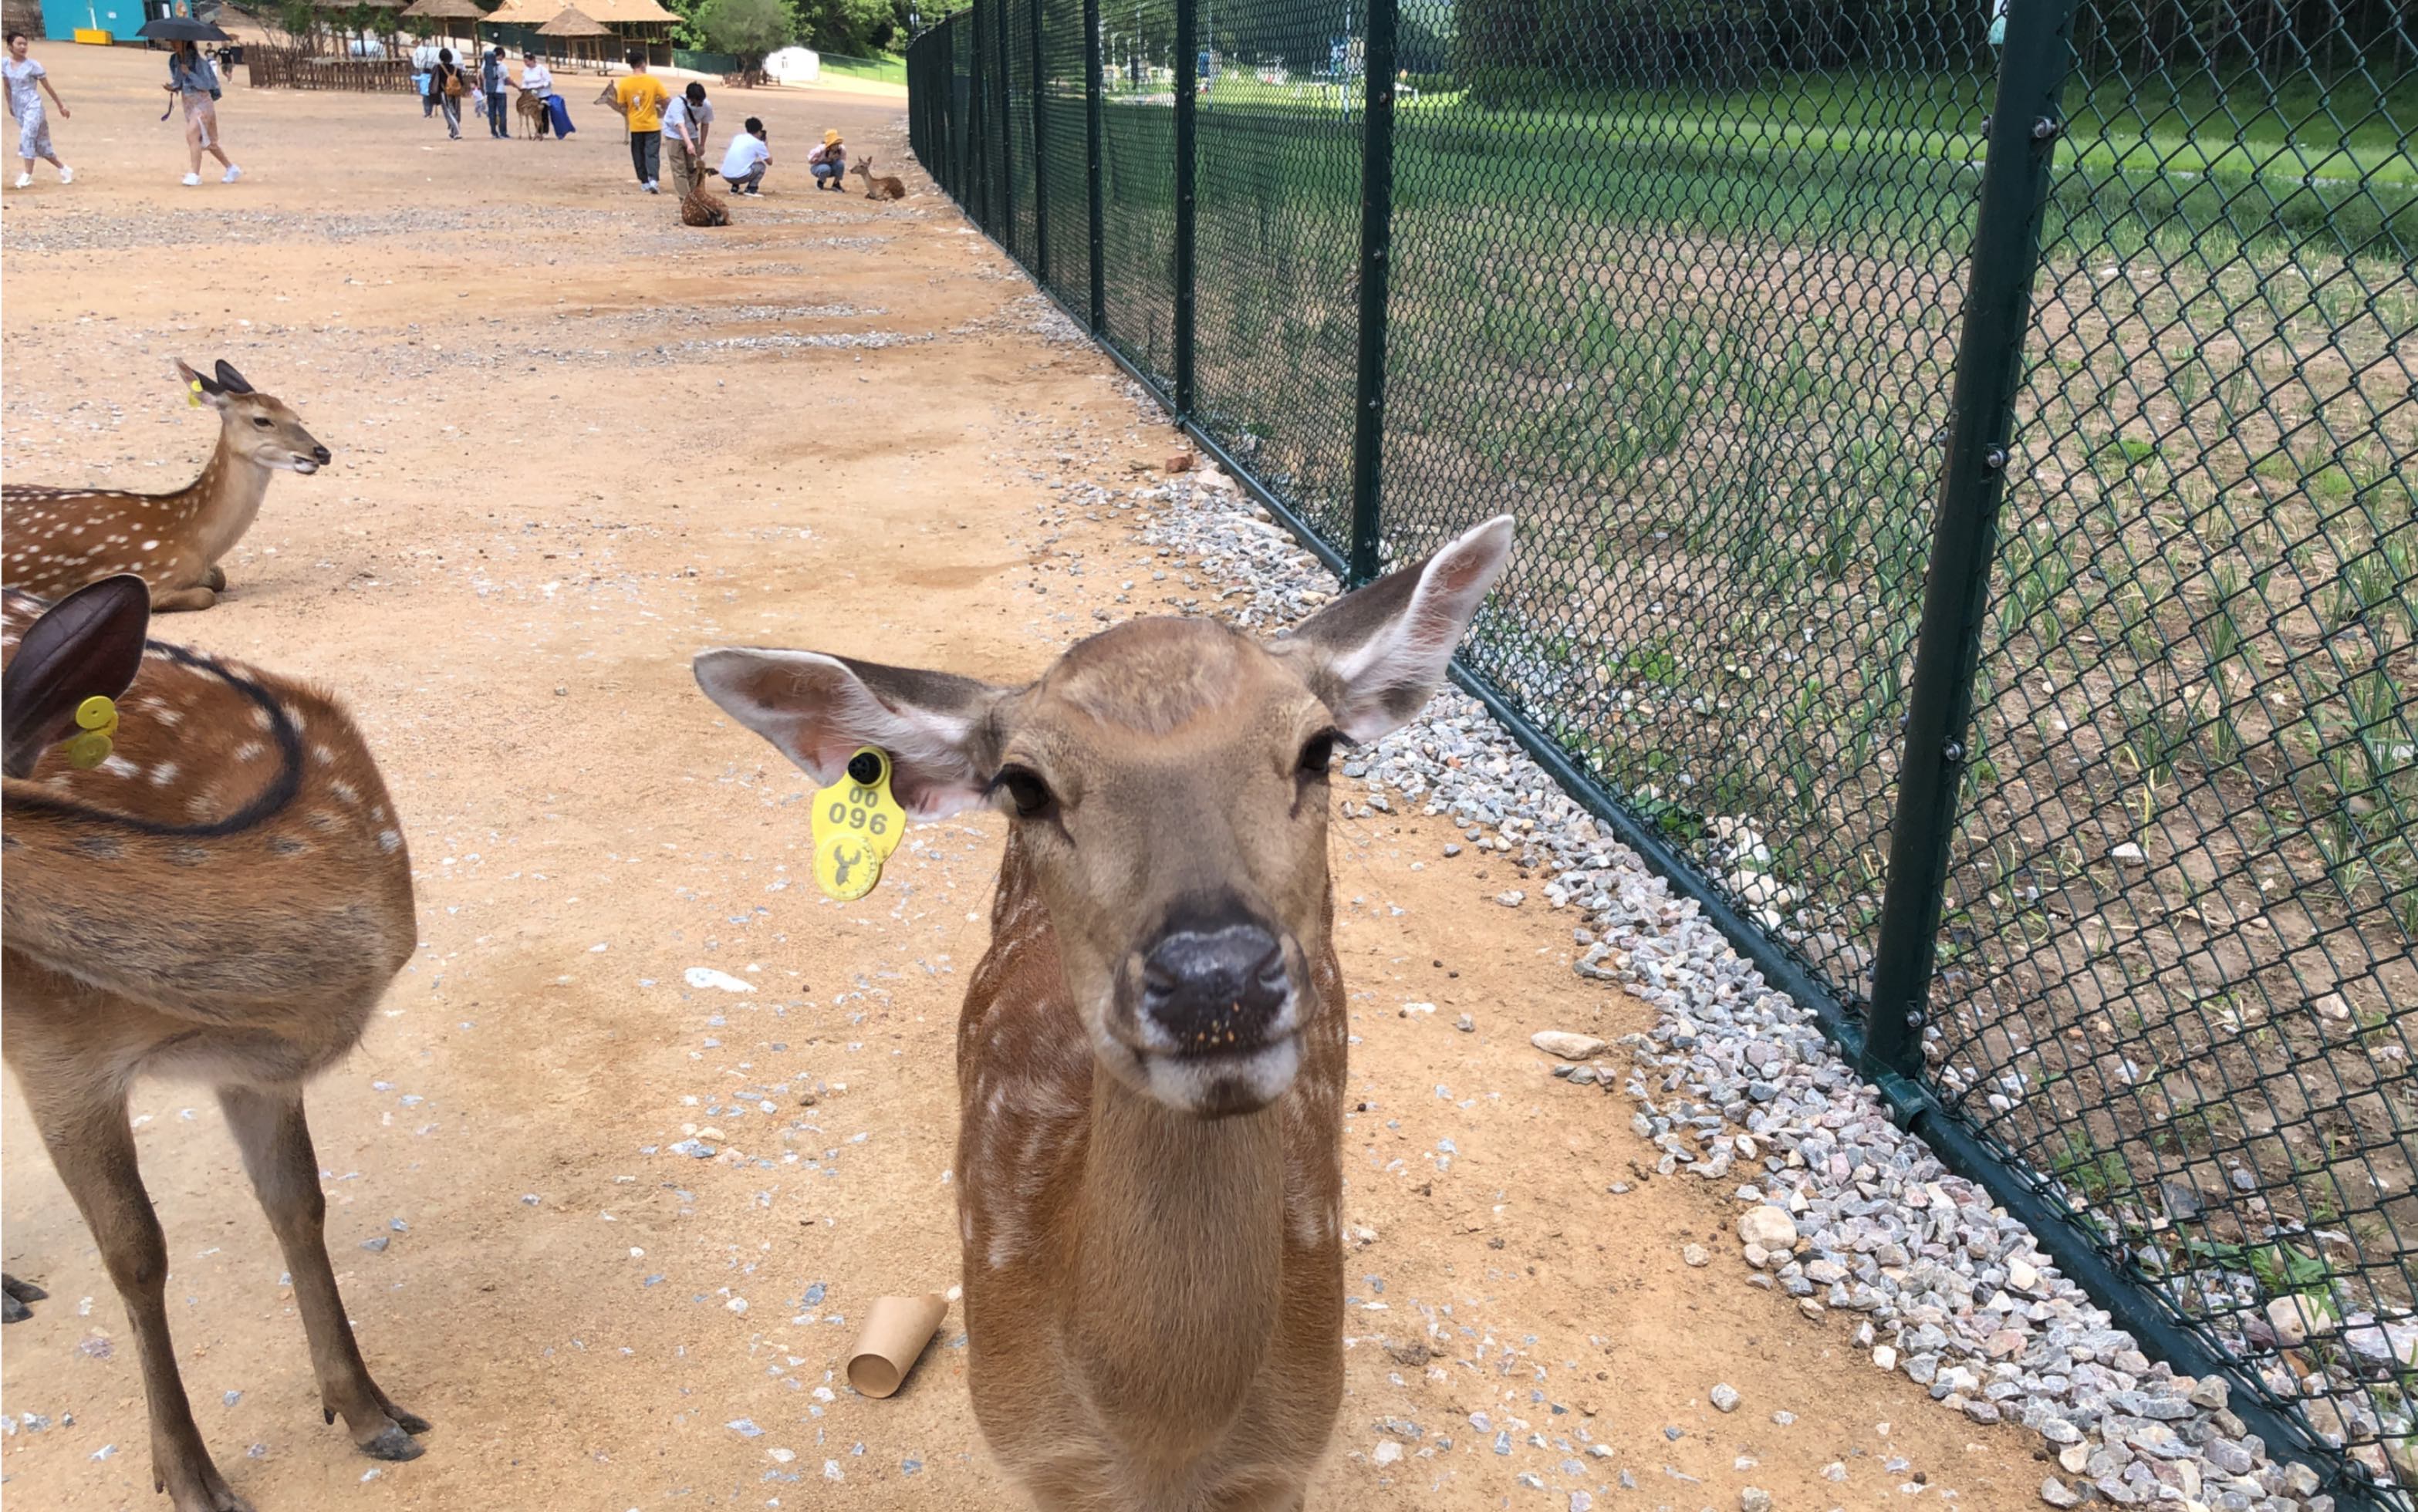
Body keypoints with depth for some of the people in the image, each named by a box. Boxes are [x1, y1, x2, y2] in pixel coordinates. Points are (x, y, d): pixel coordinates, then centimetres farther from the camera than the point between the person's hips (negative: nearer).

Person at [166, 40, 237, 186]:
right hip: (188, 103, 8)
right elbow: (178, 81, 16)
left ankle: (195, 174, -23)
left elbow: (206, 84, -15)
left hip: (202, 101, -8)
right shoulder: (174, 60, 7)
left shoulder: (198, 59, -13)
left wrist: (188, 72, -23)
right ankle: (232, 169, 26)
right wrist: (173, 87, -5)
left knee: (192, 134, -22)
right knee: (207, 142, 13)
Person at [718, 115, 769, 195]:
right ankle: (751, 189, 3)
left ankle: (734, 188, 21)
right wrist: (766, 145, 27)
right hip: (740, 176, -6)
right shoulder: (758, 143, 1)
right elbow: (770, 162, 11)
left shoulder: (737, 138, 18)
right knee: (761, 166, 19)